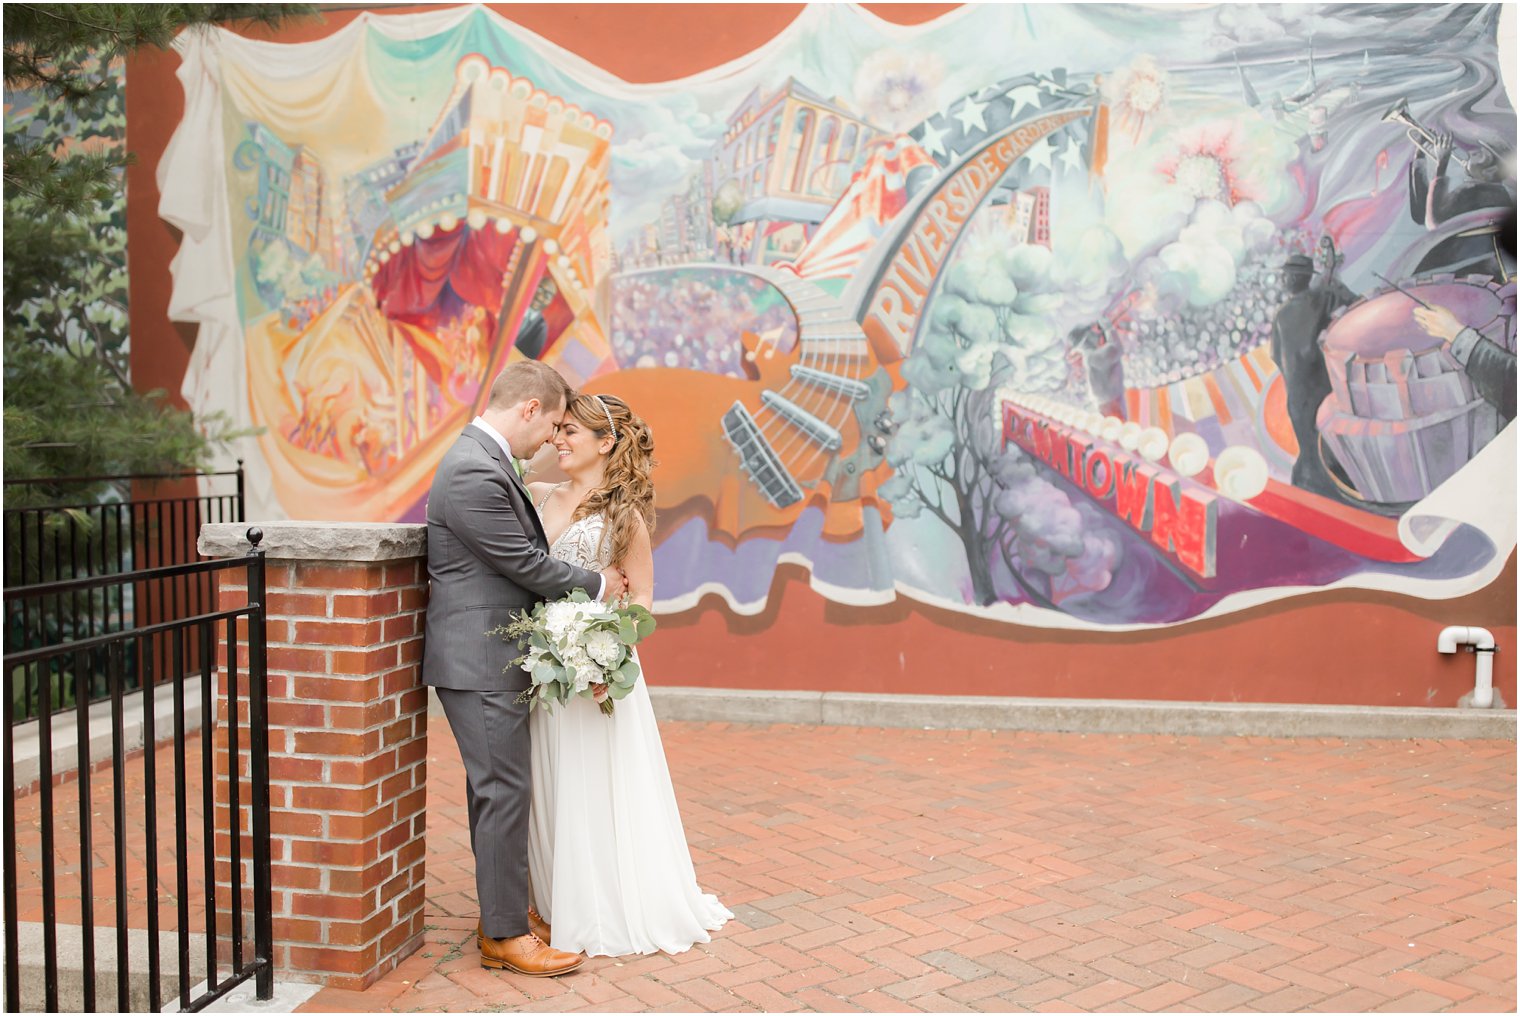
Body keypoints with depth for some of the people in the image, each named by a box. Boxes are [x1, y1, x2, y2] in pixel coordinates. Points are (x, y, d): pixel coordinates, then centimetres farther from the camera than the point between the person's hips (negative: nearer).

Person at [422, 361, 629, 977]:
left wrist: (589, 579, 9)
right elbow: (524, 564, -17)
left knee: (495, 790, 16)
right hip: (480, 660, -11)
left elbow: (523, 552, 18)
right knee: (505, 791, -5)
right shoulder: (474, 473, -21)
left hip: (488, 656, 11)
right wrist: (597, 584, -3)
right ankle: (506, 935, 5)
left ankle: (500, 914, 26)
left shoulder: (484, 460, 13)